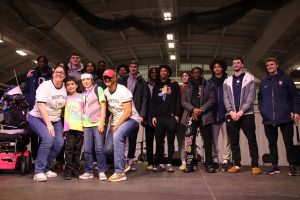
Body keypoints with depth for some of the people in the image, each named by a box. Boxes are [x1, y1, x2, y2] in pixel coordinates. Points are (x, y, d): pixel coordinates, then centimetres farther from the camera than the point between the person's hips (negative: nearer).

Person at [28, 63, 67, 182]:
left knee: (59, 143, -12)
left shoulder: (65, 88, 2)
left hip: (55, 120, 5)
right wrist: (48, 124, -26)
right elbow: (41, 106, -21)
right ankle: (38, 171, -18)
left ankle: (46, 169, 6)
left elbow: (65, 104, 12)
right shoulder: (45, 86, -13)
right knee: (48, 138, -28)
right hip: (38, 118, -5)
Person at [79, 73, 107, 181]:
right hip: (86, 125, 5)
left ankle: (102, 172, 3)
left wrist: (101, 122, -10)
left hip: (97, 124, -4)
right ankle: (88, 171, 14)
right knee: (87, 149, 3)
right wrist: (82, 123, 9)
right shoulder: (83, 93, 19)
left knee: (99, 148, -6)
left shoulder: (98, 89, 5)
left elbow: (103, 106, -2)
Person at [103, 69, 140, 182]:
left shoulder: (123, 90, -15)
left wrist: (116, 126, -18)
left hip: (130, 119, -7)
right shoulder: (105, 92, 4)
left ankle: (120, 173, -29)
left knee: (117, 135, -34)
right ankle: (122, 163, 32)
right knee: (108, 148, -1)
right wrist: (112, 124, -4)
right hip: (116, 121, 7)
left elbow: (128, 112, -18)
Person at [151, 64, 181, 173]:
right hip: (159, 117, 3)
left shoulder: (174, 84, 9)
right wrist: (153, 116, 2)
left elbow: (178, 100, 2)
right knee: (159, 141, 0)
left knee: (170, 141, 1)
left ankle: (170, 164, 7)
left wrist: (177, 114, -7)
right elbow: (153, 102, 13)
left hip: (171, 117, -2)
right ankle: (160, 164, 6)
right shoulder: (156, 86, 18)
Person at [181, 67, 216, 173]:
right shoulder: (187, 86, 16)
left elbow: (212, 99, 0)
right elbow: (183, 101, 6)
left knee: (207, 141, -1)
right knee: (190, 141, 1)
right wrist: (193, 109, -11)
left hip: (204, 116, -1)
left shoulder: (208, 85, 11)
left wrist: (201, 110, -12)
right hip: (190, 116, 1)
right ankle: (189, 165, 7)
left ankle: (209, 165, 6)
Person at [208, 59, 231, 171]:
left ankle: (226, 160, 5)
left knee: (226, 138, 0)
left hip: (225, 114, -2)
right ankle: (215, 160, 13)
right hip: (213, 115, 2)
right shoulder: (210, 82, 10)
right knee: (214, 139, 5)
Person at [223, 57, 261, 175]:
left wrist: (242, 111, -13)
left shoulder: (250, 78, 6)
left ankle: (255, 165, 6)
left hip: (246, 114, -3)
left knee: (252, 140, 0)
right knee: (233, 141, 4)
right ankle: (236, 165, 12)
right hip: (231, 115, 3)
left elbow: (251, 96, -4)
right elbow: (226, 98, 6)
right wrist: (231, 111, -9)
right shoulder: (227, 81, 14)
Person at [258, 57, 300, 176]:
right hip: (268, 119, 3)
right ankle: (274, 166, 15)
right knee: (272, 143, 7)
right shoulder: (263, 82, 16)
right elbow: (260, 99, 15)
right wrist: (262, 112, 1)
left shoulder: (286, 79, 7)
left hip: (285, 117, -3)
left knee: (289, 143, 2)